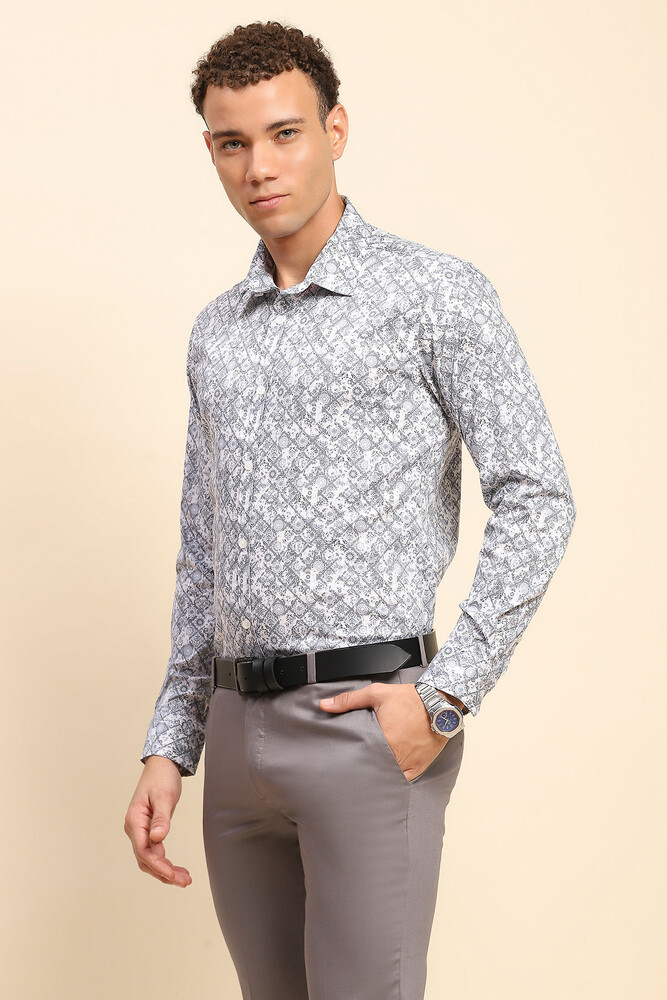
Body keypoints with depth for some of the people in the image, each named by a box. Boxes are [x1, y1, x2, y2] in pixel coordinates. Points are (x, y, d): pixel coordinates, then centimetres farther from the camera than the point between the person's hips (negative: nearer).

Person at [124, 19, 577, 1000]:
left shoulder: (437, 293, -3)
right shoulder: (216, 333, 15)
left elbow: (537, 499, -7)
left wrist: (448, 691, -14)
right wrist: (169, 745, 13)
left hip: (366, 725, -6)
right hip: (238, 731, 6)